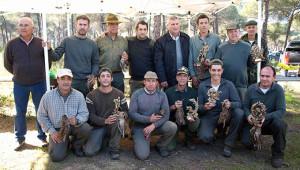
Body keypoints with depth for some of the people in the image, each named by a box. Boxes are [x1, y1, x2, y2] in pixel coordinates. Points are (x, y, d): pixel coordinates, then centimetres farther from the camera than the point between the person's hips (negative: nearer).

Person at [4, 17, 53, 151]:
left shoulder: (41, 43, -2)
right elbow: (7, 64, 9)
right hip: (20, 84, 0)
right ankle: (20, 139, 23)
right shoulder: (11, 44, -3)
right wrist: (19, 75, 11)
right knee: (20, 112, 9)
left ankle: (42, 137, 21)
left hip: (39, 83, 0)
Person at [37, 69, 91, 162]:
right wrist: (51, 131, -7)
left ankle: (76, 146, 2)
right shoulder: (47, 97, -9)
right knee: (57, 157, -18)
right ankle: (65, 143, 19)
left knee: (86, 128, -32)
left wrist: (77, 120, -32)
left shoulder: (79, 95, -9)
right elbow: (41, 116, 0)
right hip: (57, 129, -1)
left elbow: (84, 113, -9)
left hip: (73, 126, 1)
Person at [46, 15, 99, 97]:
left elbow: (95, 62, 11)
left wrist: (93, 75, -4)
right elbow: (56, 56, 0)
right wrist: (49, 50, -19)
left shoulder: (92, 44, 8)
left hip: (86, 82, 2)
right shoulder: (67, 41, 3)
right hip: (70, 82, -1)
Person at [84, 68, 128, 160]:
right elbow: (90, 115, -8)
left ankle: (114, 149, -16)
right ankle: (101, 139, 15)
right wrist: (105, 121, -26)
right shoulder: (91, 95, -3)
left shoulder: (119, 94, 1)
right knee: (88, 152, -20)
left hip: (114, 126, 0)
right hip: (98, 126, 0)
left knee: (117, 118, -35)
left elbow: (125, 111, 5)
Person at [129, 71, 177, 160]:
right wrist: (149, 119, -19)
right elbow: (132, 114, -11)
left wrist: (153, 125, -24)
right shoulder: (137, 94, -9)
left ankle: (160, 146, 3)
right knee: (142, 156, -19)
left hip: (156, 125, 3)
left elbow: (166, 114, -8)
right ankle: (140, 142, 18)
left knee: (172, 127, -26)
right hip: (140, 127, -3)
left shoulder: (162, 95, -3)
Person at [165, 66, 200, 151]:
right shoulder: (169, 92, -3)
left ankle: (189, 140, -1)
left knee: (196, 121, -33)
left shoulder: (192, 92, -1)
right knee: (169, 147, -15)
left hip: (187, 121, 1)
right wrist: (173, 107, -23)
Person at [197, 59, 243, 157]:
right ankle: (209, 137, 13)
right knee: (204, 137, -30)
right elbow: (199, 106, -2)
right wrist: (204, 107, -26)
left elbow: (238, 103, -8)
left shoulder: (229, 85, 0)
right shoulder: (202, 86, -1)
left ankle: (228, 144, -13)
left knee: (239, 112, -29)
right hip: (208, 116, -2)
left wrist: (230, 104, -32)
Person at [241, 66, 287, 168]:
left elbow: (282, 111, -17)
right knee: (246, 141, -23)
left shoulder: (278, 90, -11)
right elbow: (245, 106, 4)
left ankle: (278, 155, -12)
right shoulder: (251, 89, -3)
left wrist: (265, 117, -32)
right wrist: (248, 116, -19)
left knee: (279, 123, -36)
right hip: (254, 123, 2)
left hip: (271, 122, -1)